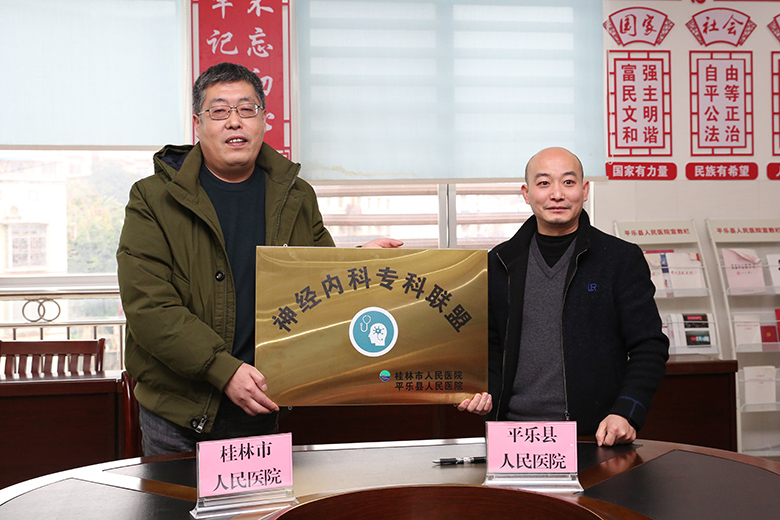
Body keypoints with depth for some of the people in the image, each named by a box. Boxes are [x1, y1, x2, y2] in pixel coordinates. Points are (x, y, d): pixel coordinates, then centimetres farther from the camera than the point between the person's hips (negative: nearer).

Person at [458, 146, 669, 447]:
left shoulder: (622, 259, 4)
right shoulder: (499, 262, 12)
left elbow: (649, 347, 1)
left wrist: (626, 413, -14)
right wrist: (482, 392, 2)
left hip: (593, 435, -2)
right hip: (513, 431, 2)